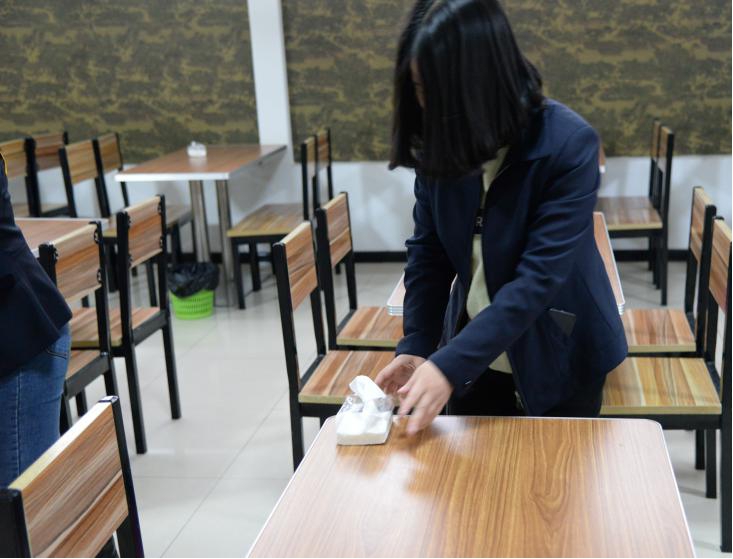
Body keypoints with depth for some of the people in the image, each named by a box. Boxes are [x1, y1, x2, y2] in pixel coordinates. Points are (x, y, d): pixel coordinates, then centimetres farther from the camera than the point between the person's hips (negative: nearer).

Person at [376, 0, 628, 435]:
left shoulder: (569, 144, -25)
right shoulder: (440, 142, -10)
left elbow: (539, 277, -30)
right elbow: (429, 252, -2)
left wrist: (450, 364, -36)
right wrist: (416, 346, -14)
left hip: (558, 357, -4)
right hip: (472, 352, 4)